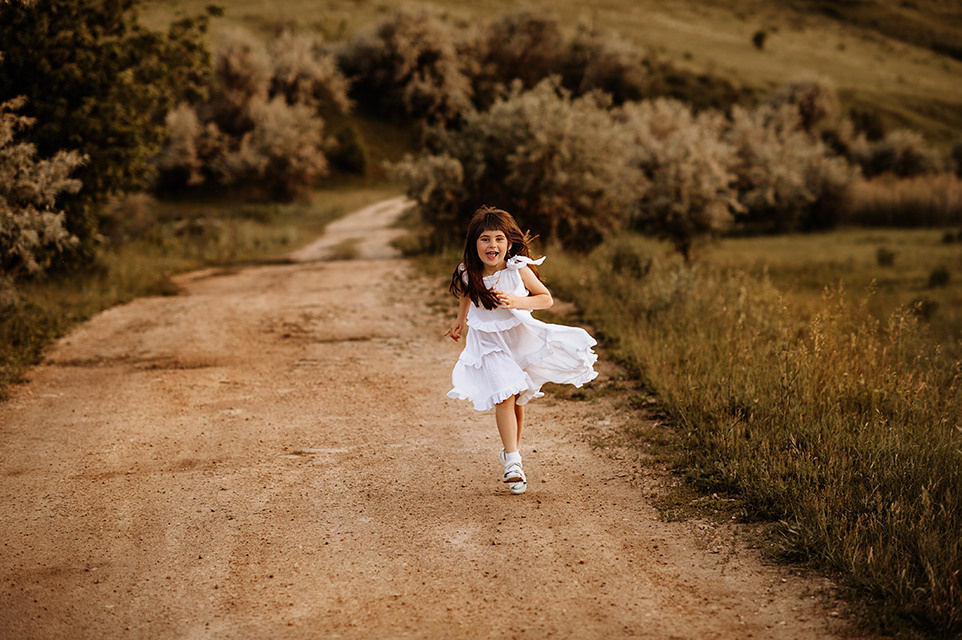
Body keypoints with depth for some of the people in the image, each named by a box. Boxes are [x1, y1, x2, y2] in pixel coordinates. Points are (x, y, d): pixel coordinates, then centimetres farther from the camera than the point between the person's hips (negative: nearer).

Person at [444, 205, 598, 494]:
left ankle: (511, 452, 34)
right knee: (504, 397, -17)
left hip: (520, 335, 1)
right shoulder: (468, 275, -14)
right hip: (487, 340, -1)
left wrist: (517, 302, -26)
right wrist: (460, 321, 20)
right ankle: (513, 460, -13)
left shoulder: (518, 269, -20)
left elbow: (546, 298, -11)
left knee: (517, 401, 12)